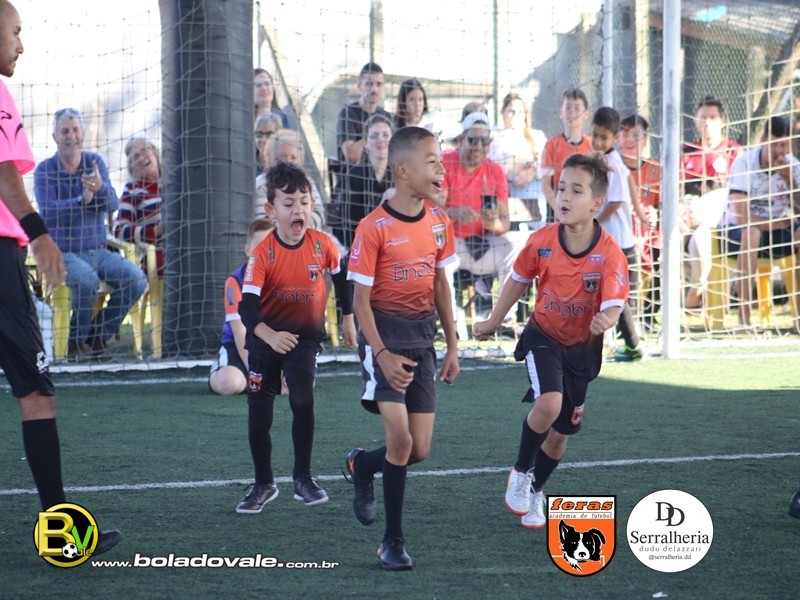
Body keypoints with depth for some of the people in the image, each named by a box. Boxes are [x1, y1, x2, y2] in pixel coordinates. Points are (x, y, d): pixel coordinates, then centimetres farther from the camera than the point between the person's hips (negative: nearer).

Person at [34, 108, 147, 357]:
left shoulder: (95, 162, 6)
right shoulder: (45, 170, -4)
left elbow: (113, 205, -7)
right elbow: (48, 213, -18)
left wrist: (100, 188, -29)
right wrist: (82, 200, -30)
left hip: (97, 250, 4)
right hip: (63, 253, -4)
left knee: (136, 279, -19)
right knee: (86, 278, -35)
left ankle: (97, 337, -4)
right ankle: (76, 342, -13)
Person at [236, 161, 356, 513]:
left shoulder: (323, 245, -13)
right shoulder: (262, 254, -23)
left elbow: (340, 276, 10)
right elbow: (247, 305, -32)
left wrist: (348, 318, 15)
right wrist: (269, 336, -49)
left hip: (305, 335, 0)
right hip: (265, 338, 0)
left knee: (302, 401, -19)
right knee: (259, 413, 4)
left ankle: (303, 478, -3)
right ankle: (264, 485, 22)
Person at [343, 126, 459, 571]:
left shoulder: (439, 222, 4)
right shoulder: (375, 228, -14)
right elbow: (360, 298, -11)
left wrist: (452, 345, 12)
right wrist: (382, 354, -18)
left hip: (422, 336, 6)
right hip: (384, 333, -6)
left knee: (420, 449, 4)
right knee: (401, 438, -16)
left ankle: (361, 466, 36)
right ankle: (393, 542, -2)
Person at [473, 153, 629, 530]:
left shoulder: (609, 253, -23)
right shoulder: (541, 242, -16)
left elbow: (613, 305, -30)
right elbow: (519, 280, 3)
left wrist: (606, 320, -54)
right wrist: (493, 322, 13)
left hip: (583, 347, 1)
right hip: (544, 337, -1)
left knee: (560, 432, 11)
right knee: (548, 404, -27)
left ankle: (535, 492, 38)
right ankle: (520, 473, -2)